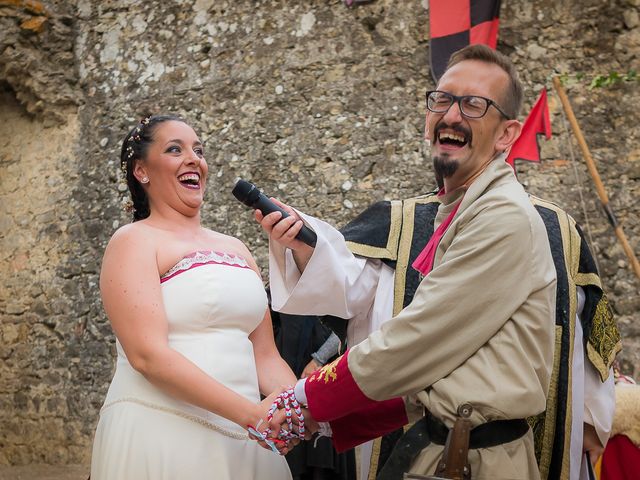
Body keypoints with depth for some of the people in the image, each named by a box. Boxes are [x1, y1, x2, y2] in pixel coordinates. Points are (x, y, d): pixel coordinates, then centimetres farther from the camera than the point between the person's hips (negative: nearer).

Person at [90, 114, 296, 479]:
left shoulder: (235, 248, 12)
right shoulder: (134, 241, -5)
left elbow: (264, 355, 12)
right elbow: (148, 355, -17)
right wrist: (251, 413, -22)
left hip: (243, 439, 6)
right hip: (162, 433, -6)